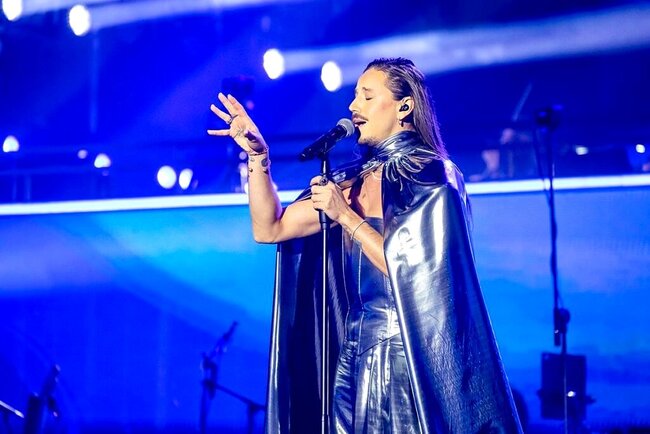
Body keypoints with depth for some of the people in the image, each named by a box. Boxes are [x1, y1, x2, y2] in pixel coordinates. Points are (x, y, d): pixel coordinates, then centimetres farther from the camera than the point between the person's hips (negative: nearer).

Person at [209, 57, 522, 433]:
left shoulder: (432, 176, -7)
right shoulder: (351, 182, 10)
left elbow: (414, 268, -16)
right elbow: (269, 229, 10)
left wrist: (345, 216, -14)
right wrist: (258, 156, 2)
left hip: (414, 357, -6)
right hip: (356, 358, 6)